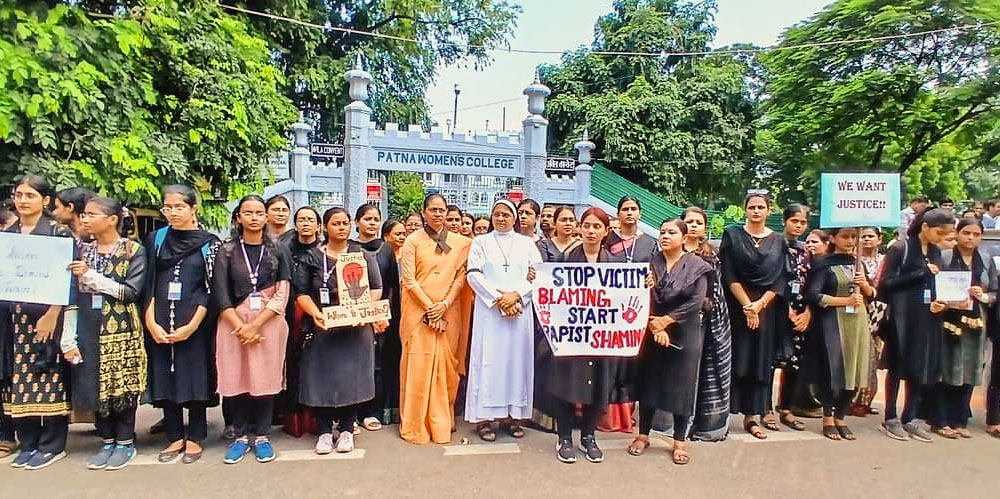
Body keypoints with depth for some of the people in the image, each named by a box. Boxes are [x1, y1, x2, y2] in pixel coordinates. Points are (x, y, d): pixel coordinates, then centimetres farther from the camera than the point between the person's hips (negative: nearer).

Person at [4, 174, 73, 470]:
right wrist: (8, 314, 3)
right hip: (15, 317, 5)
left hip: (47, 315, -5)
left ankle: (52, 445, 10)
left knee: (49, 377, 0)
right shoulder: (7, 234, 12)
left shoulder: (58, 233, -4)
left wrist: (51, 315, -15)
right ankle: (28, 443, 19)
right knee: (19, 378, 8)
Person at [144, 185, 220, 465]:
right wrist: (151, 322, -5)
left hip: (195, 323, -3)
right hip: (160, 324, 3)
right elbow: (148, 285, 5)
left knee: (194, 377, 2)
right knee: (165, 378, 7)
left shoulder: (209, 243, -1)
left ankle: (195, 439, 14)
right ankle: (175, 437, 20)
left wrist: (191, 326, -12)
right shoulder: (156, 240, 8)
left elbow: (210, 289, -5)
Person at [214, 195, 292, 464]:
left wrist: (255, 325, -10)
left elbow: (282, 295, -2)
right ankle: (241, 436, 18)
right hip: (234, 324, 1)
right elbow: (221, 294, -1)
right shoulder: (227, 251, 4)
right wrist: (241, 327, -11)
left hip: (268, 323, 0)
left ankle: (262, 436, 16)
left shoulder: (278, 251, 4)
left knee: (265, 380, 1)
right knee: (236, 380, 3)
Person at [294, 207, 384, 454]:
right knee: (322, 377, 0)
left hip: (356, 328, 0)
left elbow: (376, 288, 6)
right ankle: (325, 431, 13)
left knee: (353, 376, 1)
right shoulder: (312, 257, 7)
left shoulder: (363, 255, 9)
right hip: (322, 327, 0)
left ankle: (346, 430, 15)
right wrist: (315, 313, -16)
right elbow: (302, 293, 2)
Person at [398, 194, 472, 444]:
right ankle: (415, 426, 10)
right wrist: (429, 308, -10)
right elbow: (408, 280, -5)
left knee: (446, 368, 5)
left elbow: (461, 277, 4)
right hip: (418, 311, -2)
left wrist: (444, 305, -9)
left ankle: (441, 423, 19)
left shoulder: (460, 242, 9)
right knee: (418, 367, -2)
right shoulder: (413, 241, 1)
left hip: (448, 313, 2)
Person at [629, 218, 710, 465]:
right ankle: (643, 434, 21)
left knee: (681, 384, 4)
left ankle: (680, 441, 17)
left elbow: (696, 302, -10)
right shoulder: (651, 262, 3)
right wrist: (655, 328, -15)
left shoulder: (697, 266, -2)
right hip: (652, 332, 2)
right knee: (649, 381, 7)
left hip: (685, 334, -1)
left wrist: (666, 320, -15)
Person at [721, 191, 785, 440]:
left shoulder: (778, 241, 8)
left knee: (759, 361, 5)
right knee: (735, 359, -2)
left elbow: (779, 279, 2)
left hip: (765, 309, 3)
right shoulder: (732, 235, 1)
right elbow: (729, 274, -6)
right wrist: (746, 305, -13)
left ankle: (751, 417, 13)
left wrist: (759, 304, -11)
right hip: (735, 307, -2)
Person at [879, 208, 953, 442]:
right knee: (898, 367, 2)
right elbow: (886, 283, -13)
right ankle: (891, 419, 13)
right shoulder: (900, 248, -8)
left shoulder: (936, 253, 11)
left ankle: (909, 418, 18)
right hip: (902, 317, -6)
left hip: (927, 319, 6)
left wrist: (940, 302, -3)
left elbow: (937, 284, 17)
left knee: (922, 368, 8)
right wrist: (921, 273, -15)